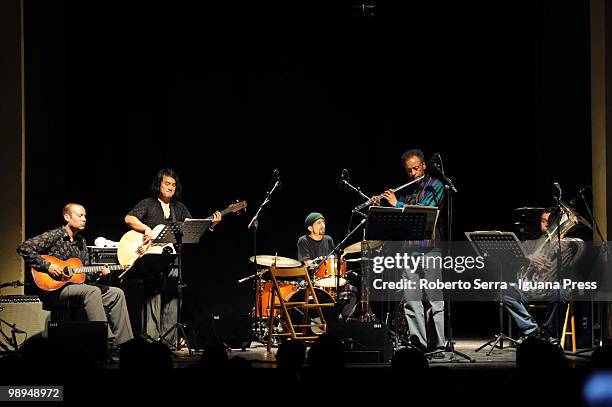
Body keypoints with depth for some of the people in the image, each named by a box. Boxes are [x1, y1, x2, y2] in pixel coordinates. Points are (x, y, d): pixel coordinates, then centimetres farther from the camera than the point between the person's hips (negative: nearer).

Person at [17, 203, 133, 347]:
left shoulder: (81, 241, 15)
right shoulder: (53, 236, -8)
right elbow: (23, 248, -18)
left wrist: (99, 272, -2)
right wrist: (47, 265, -22)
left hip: (76, 285, 8)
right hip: (52, 288, -8)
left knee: (116, 293, -2)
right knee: (92, 291, -33)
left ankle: (123, 343, -3)